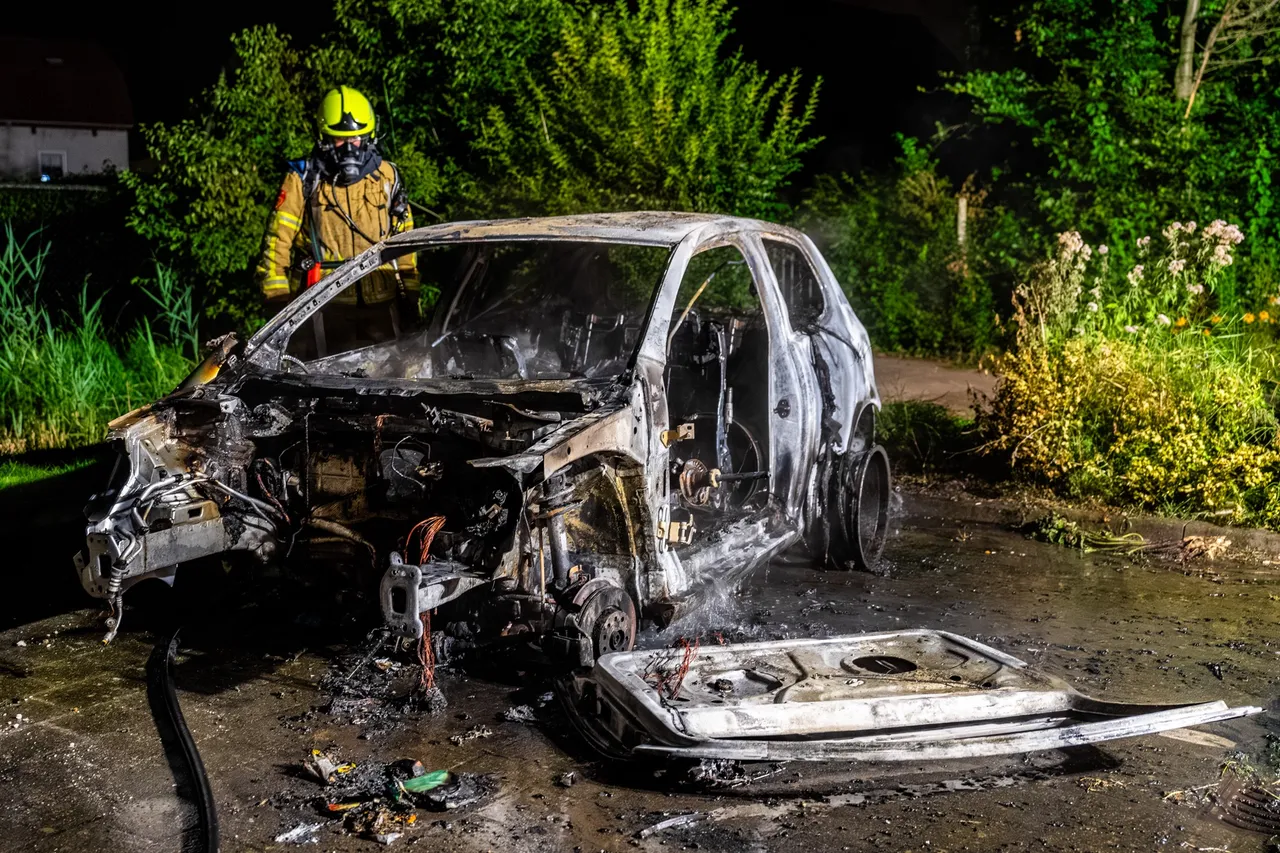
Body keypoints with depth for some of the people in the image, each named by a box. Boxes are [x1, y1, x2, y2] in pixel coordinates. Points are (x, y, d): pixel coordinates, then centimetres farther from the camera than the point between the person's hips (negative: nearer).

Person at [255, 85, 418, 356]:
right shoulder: (303, 180, 3)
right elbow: (277, 242, 3)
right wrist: (277, 299, -2)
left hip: (381, 303, 3)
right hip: (325, 302, -3)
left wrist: (409, 294, 16)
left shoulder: (386, 176, 11)